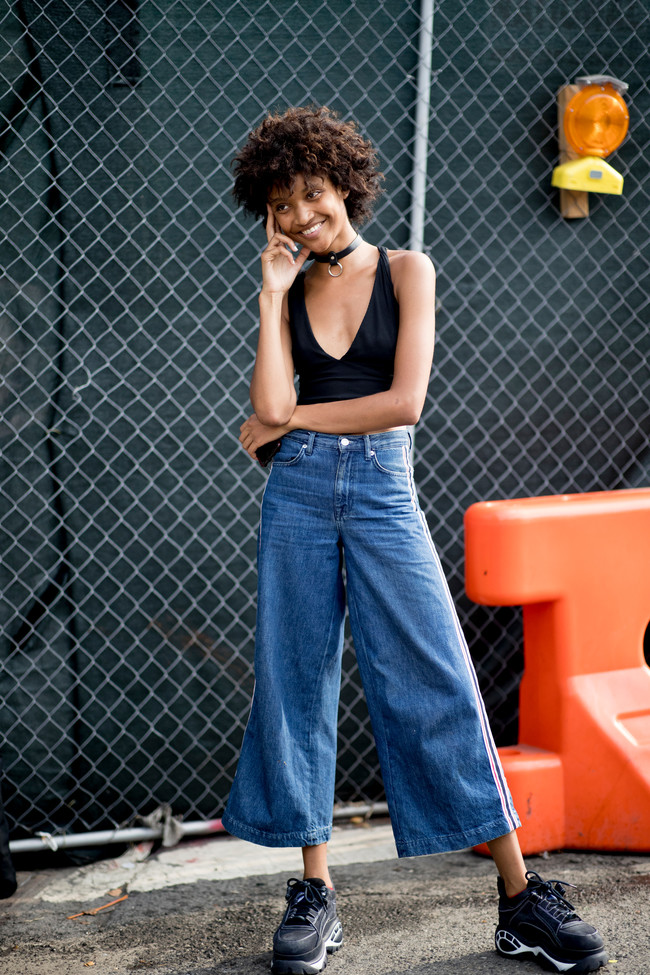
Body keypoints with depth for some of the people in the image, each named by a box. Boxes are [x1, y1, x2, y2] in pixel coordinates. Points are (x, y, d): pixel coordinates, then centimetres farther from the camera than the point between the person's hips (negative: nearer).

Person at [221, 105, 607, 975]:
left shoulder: (406, 271, 3)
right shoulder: (289, 291, 10)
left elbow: (404, 402, -9)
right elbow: (271, 407, -6)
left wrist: (288, 420, -2)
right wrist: (273, 292, -2)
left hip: (383, 489, -3)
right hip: (298, 494, 3)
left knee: (437, 684, -5)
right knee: (297, 682, 4)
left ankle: (521, 901, 2)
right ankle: (314, 891, 15)